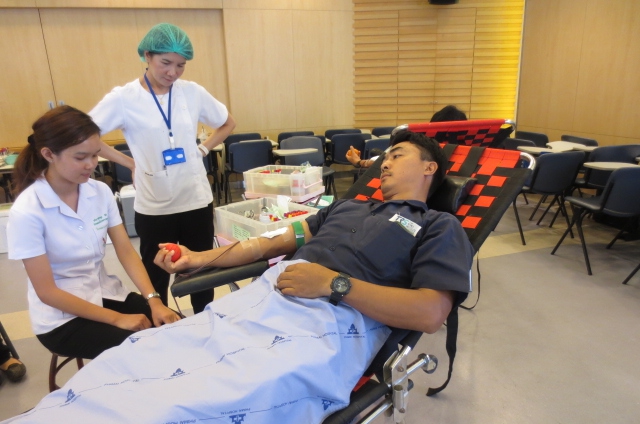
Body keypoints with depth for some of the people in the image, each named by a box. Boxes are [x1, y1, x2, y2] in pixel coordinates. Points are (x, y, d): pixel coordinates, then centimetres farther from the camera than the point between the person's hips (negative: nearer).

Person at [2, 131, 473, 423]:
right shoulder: (349, 205, 30)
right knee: (121, 369, -11)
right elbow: (279, 240, 29)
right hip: (266, 296, 7)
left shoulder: (440, 227, 10)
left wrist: (335, 283, -14)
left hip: (329, 325, -6)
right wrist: (203, 258, 21)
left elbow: (431, 312, -6)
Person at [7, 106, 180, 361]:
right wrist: (117, 319, -20)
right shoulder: (27, 212, -18)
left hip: (105, 295, 4)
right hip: (61, 318, -4)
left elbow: (126, 251, -5)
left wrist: (154, 301, -19)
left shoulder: (100, 192, -5)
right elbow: (47, 291, -16)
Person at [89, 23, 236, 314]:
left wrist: (203, 149, 2)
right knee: (156, 281, 13)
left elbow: (227, 124, 14)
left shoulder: (193, 92, 0)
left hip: (197, 200, 3)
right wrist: (129, 162, -7)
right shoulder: (123, 98, -8)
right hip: (153, 207, -2)